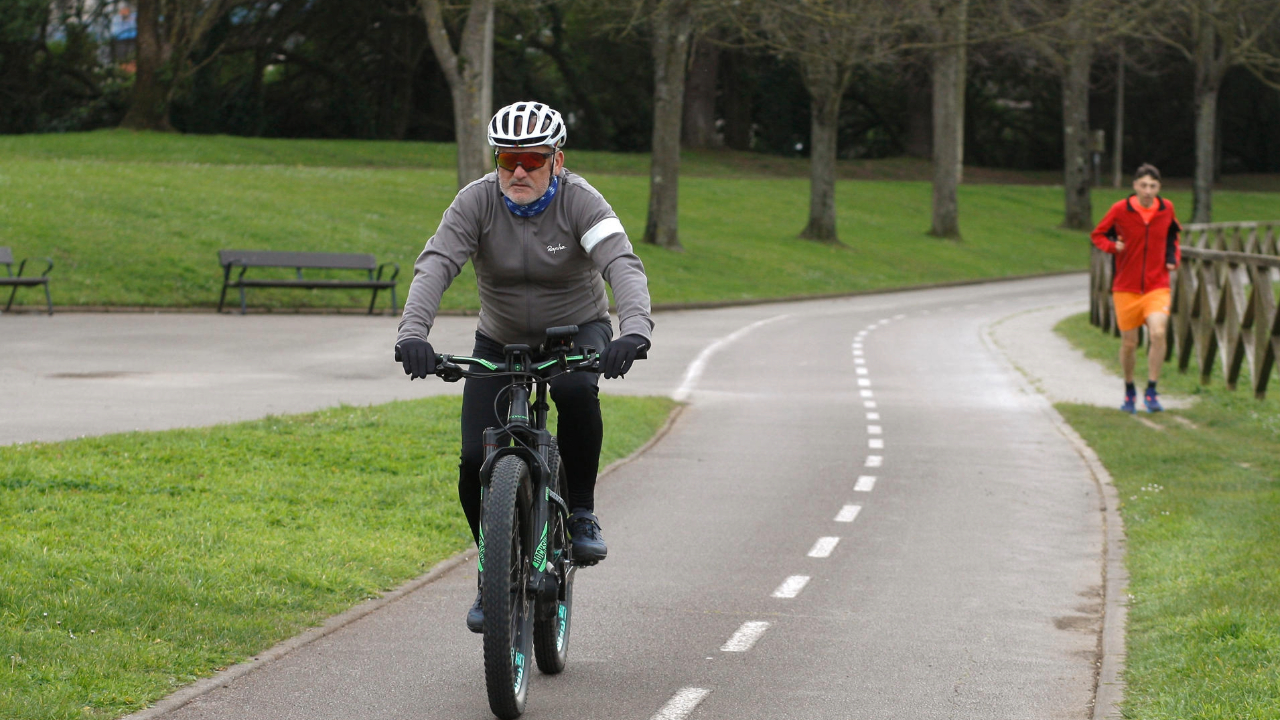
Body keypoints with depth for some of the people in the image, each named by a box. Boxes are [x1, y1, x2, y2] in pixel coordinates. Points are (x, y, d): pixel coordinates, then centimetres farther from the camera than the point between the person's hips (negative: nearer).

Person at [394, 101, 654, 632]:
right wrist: (412, 333, -47)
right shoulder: (477, 201, -17)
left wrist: (635, 330, -54)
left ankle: (581, 512, -15)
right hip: (501, 342, 2)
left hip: (577, 332, -2)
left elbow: (623, 266, -35)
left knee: (576, 390, -37)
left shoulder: (580, 202, -20)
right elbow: (435, 266, -29)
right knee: (477, 460, -12)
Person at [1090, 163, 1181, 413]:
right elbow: (1097, 235, 5)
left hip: (1157, 287, 1)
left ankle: (1151, 391, -9)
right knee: (1129, 343, 5)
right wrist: (1113, 246, -15)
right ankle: (1129, 390, 30)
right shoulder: (1120, 210, -7)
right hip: (1126, 287, 0)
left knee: (1158, 333, -21)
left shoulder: (1166, 209, 1)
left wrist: (1174, 257, 5)